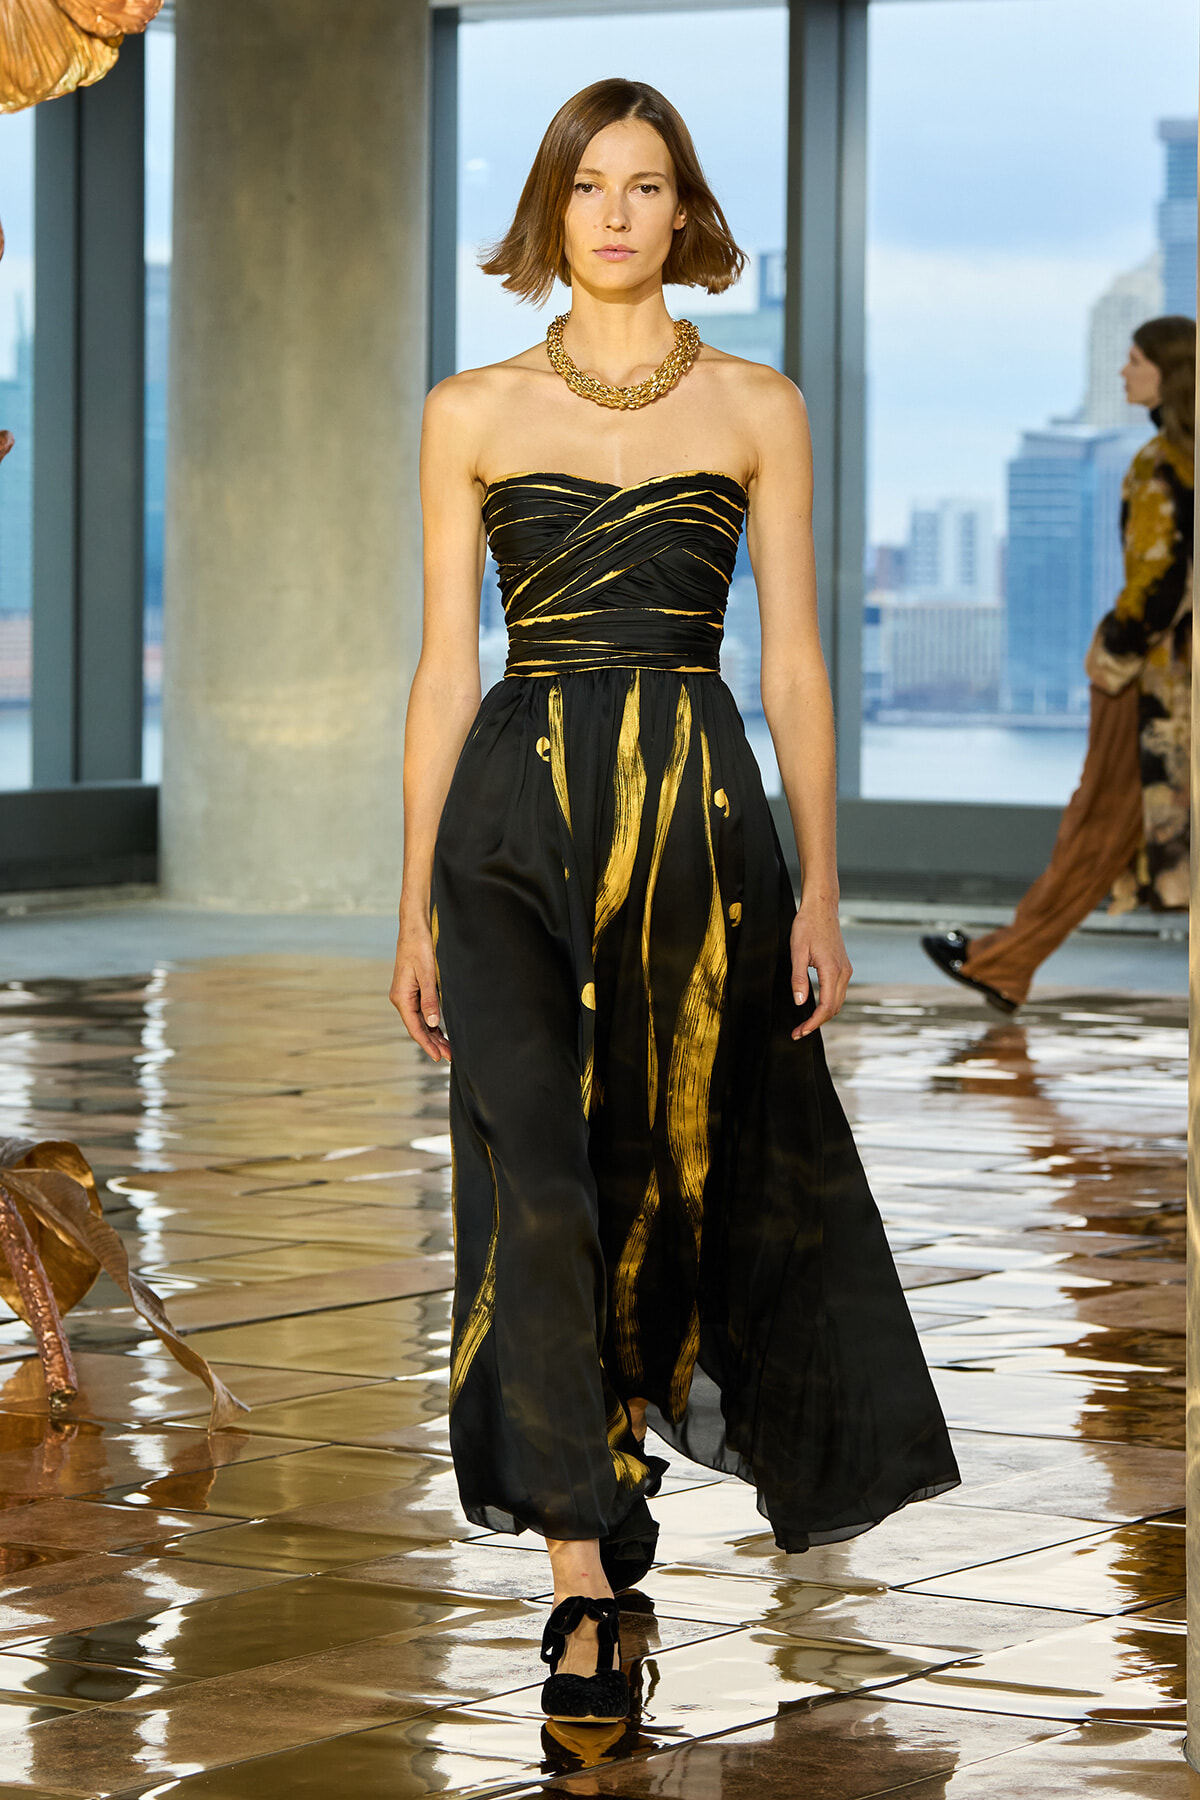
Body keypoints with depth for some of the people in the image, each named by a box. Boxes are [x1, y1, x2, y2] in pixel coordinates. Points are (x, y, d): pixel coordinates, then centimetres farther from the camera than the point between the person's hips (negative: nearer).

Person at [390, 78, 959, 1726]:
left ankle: (623, 1446, 33)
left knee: (680, 1165, 6)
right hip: (518, 816, -1)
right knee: (536, 1176, -12)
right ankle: (585, 1588, -13)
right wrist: (417, 902, 3)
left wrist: (820, 887, 0)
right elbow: (447, 668, 7)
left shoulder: (757, 410, 7)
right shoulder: (473, 414, 7)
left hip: (700, 810, 1)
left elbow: (792, 661, 5)